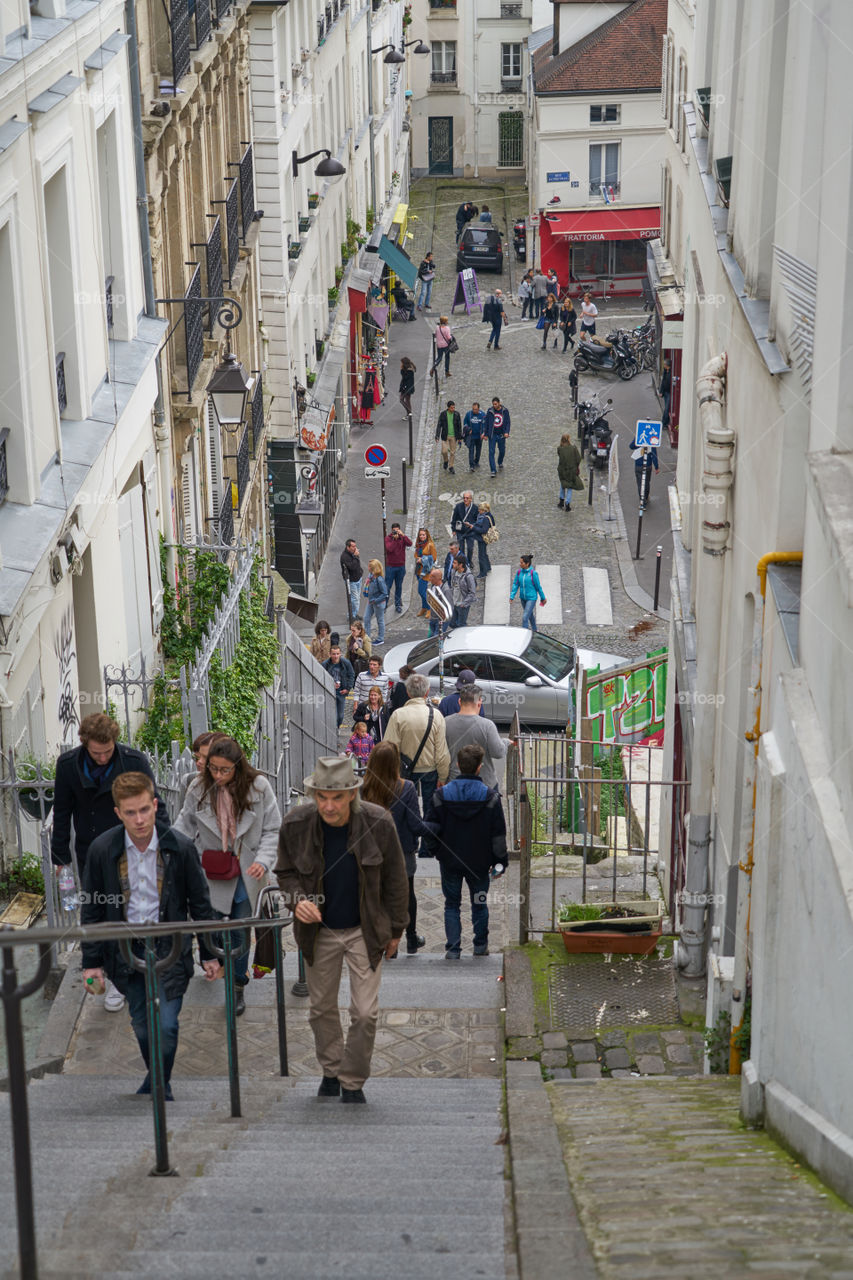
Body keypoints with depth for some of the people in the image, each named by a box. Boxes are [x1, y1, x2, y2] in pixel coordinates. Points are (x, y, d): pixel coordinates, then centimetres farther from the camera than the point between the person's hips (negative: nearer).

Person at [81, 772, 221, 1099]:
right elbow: (91, 909, 3)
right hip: (125, 950, 2)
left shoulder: (180, 847, -9)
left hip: (169, 946, -2)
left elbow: (200, 904, 2)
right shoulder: (102, 849, -8)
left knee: (165, 1026, -8)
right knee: (142, 1026, 10)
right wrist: (91, 961, 3)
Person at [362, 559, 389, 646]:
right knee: (366, 618, 12)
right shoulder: (370, 575, -3)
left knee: (380, 620, 10)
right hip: (370, 601, 8)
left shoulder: (379, 580, -27)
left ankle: (380, 639, 24)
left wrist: (375, 600, -26)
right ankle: (366, 637, 26)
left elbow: (385, 594, -23)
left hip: (378, 603, -8)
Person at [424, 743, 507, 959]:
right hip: (479, 862, 0)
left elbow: (430, 828, -4)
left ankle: (453, 948, 6)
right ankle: (480, 944, 25)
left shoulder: (442, 795, -7)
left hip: (450, 861, 0)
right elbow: (498, 834, -6)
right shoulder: (490, 797, -9)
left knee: (452, 905, 11)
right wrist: (499, 861, 3)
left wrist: (436, 852, 11)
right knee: (479, 904, 17)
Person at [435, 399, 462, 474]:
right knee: (444, 451, -9)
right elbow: (439, 425, -5)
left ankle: (451, 467, 18)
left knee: (453, 452, 4)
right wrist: (437, 436, -13)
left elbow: (459, 426, 1)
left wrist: (460, 437, 0)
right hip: (445, 436, -1)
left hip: (454, 436, 1)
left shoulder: (457, 414, -5)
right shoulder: (443, 414, -8)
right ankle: (445, 461, 22)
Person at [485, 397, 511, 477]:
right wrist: (486, 434, 6)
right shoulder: (490, 412, -1)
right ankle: (493, 471, -11)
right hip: (492, 435, -1)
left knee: (502, 451, 13)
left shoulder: (505, 411, -1)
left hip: (501, 435, 1)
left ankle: (500, 463, 45)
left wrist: (506, 432, -14)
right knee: (491, 452, -10)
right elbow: (486, 423, 6)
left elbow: (508, 423, 0)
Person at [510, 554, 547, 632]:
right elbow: (515, 584, -2)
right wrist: (512, 597, -10)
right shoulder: (519, 572, -7)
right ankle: (534, 630, 47)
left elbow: (538, 586, -10)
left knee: (525, 617, -13)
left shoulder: (533, 573, -20)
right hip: (523, 598, 5)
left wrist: (543, 598, 1)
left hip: (531, 598, -5)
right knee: (530, 614, 26)